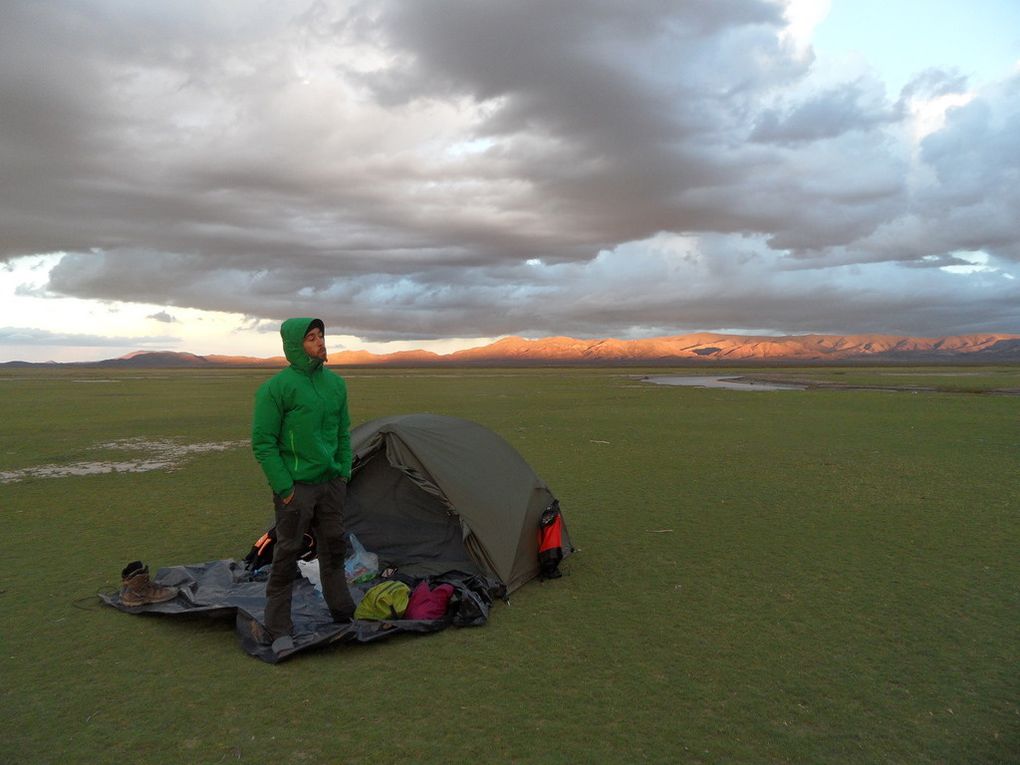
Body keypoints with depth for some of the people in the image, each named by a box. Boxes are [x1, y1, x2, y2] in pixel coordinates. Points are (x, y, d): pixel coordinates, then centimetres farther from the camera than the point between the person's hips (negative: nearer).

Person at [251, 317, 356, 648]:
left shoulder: (335, 383, 6)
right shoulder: (277, 387, -14)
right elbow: (263, 443, -13)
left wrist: (344, 472, 9)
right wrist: (284, 487, -14)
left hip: (331, 484, 6)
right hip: (297, 487, -6)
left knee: (334, 547, 17)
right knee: (288, 553, 2)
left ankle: (343, 612, 33)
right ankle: (277, 629, 15)